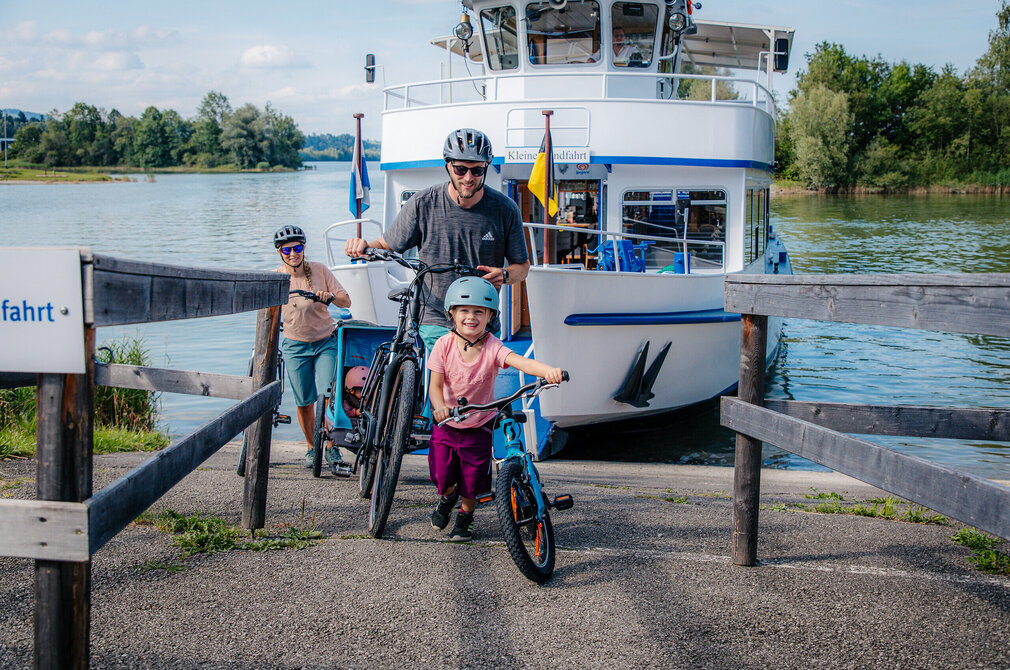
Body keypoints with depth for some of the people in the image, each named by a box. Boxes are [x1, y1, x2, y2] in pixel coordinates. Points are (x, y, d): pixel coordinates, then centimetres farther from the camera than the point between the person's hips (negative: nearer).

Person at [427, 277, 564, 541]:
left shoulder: (492, 347, -19)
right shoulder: (445, 344, -14)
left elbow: (521, 362, -36)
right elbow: (435, 384, -15)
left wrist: (549, 371, -57)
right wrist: (439, 406, -37)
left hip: (479, 425, -1)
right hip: (446, 421, 1)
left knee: (472, 479, 3)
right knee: (442, 474, 2)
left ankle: (465, 517, 33)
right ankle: (447, 496, 39)